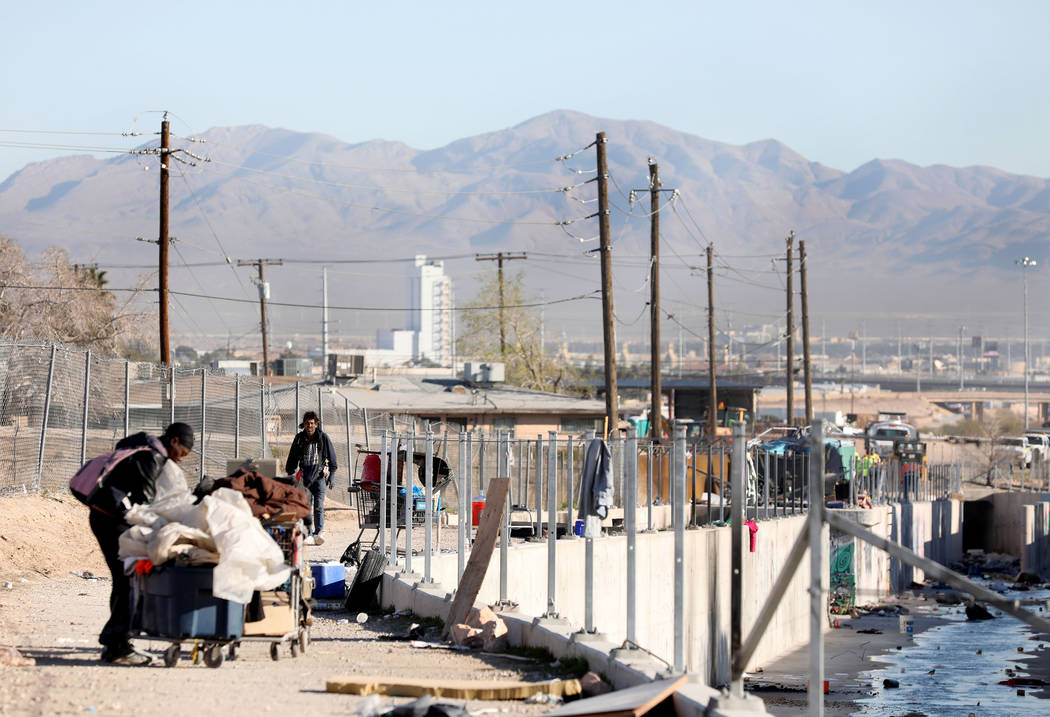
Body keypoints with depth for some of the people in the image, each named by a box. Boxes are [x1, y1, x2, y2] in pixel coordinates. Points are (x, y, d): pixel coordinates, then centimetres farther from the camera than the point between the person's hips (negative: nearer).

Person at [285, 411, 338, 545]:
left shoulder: (323, 437, -1)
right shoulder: (299, 438, 5)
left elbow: (332, 458, 4)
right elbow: (292, 459, 15)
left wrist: (330, 477, 0)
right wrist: (290, 475, 12)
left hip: (319, 475, -2)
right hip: (305, 476, 3)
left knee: (319, 506, -10)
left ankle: (319, 532, -9)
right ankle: (309, 535, 1)